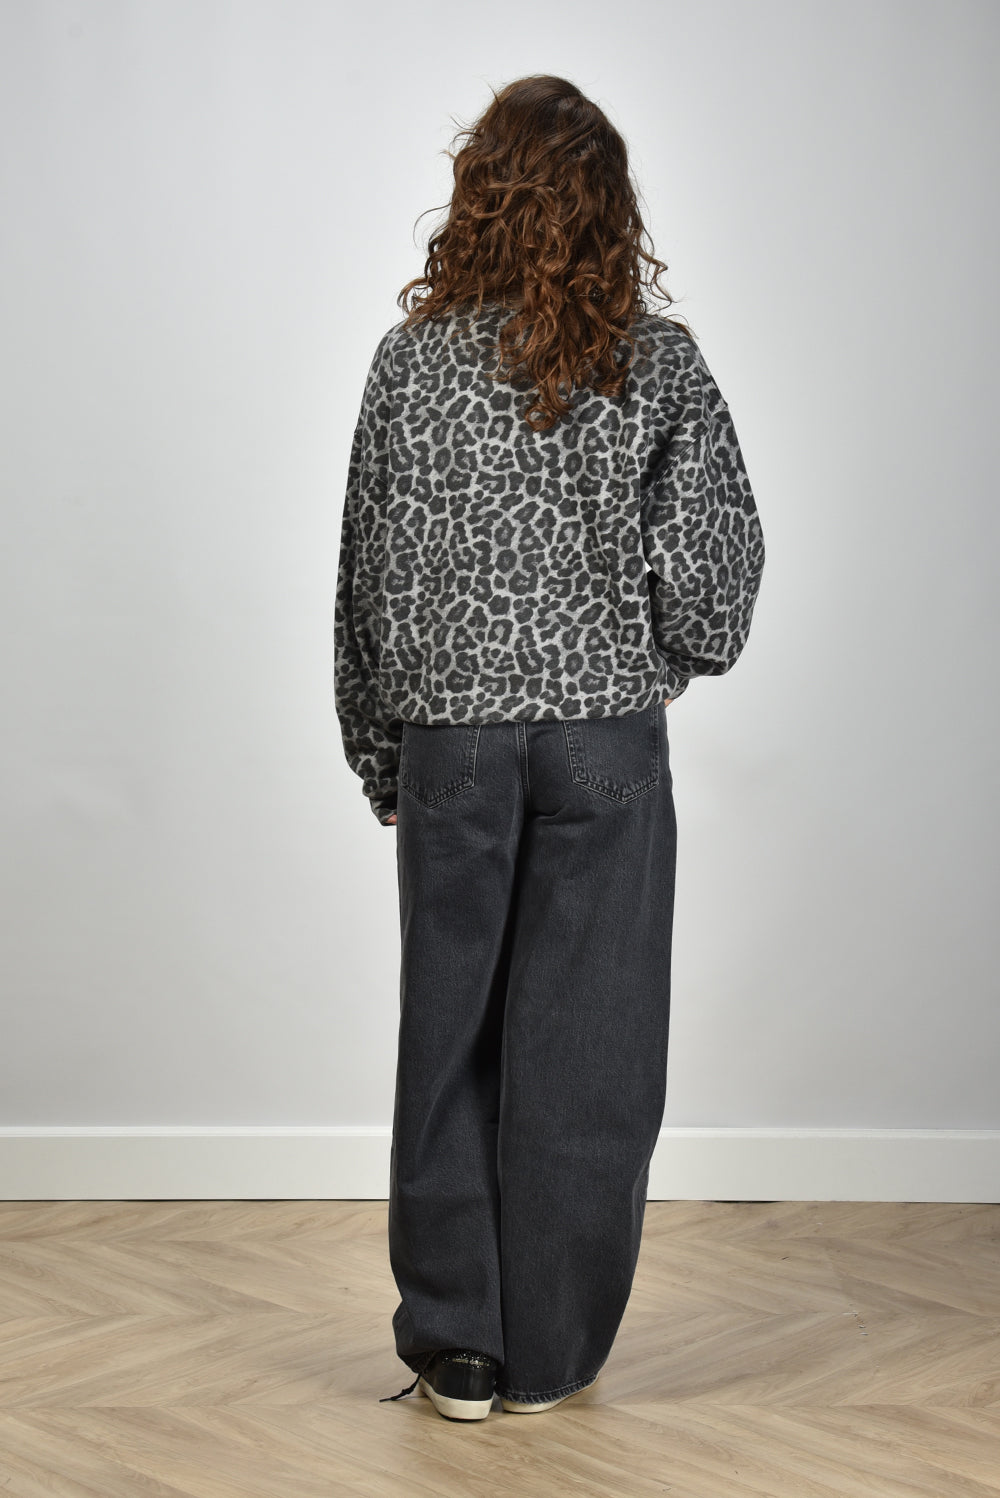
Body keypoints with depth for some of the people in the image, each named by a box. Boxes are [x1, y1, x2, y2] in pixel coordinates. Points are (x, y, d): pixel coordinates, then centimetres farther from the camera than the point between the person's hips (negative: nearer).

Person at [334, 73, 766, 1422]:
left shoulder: (414, 357, -2)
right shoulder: (658, 361, -4)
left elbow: (371, 571, 1)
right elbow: (715, 560, -6)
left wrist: (379, 754, 11)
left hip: (451, 738, 1)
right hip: (608, 739, -1)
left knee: (450, 1032, 11)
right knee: (585, 1043, 8)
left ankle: (454, 1346, 19)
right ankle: (549, 1355, 18)